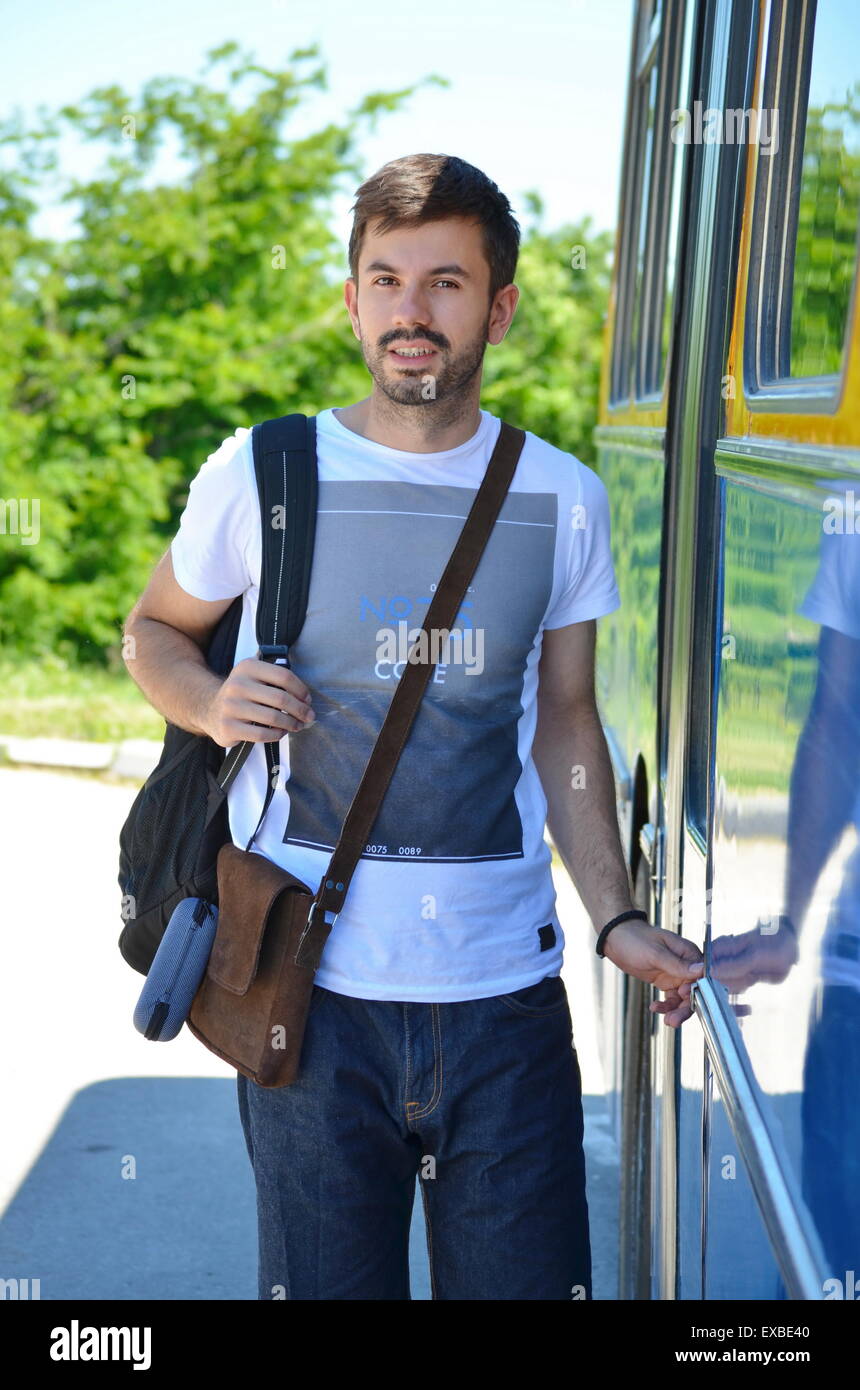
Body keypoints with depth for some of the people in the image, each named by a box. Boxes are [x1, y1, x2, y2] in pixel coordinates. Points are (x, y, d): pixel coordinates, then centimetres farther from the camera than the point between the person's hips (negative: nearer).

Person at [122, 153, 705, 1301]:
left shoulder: (563, 499, 6)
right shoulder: (261, 475, 0)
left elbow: (564, 722, 12)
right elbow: (155, 631, 14)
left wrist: (618, 920, 3)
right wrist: (207, 702, -9)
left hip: (505, 991, 2)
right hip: (310, 987, -1)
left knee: (527, 1278, 7)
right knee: (326, 1285, 7)